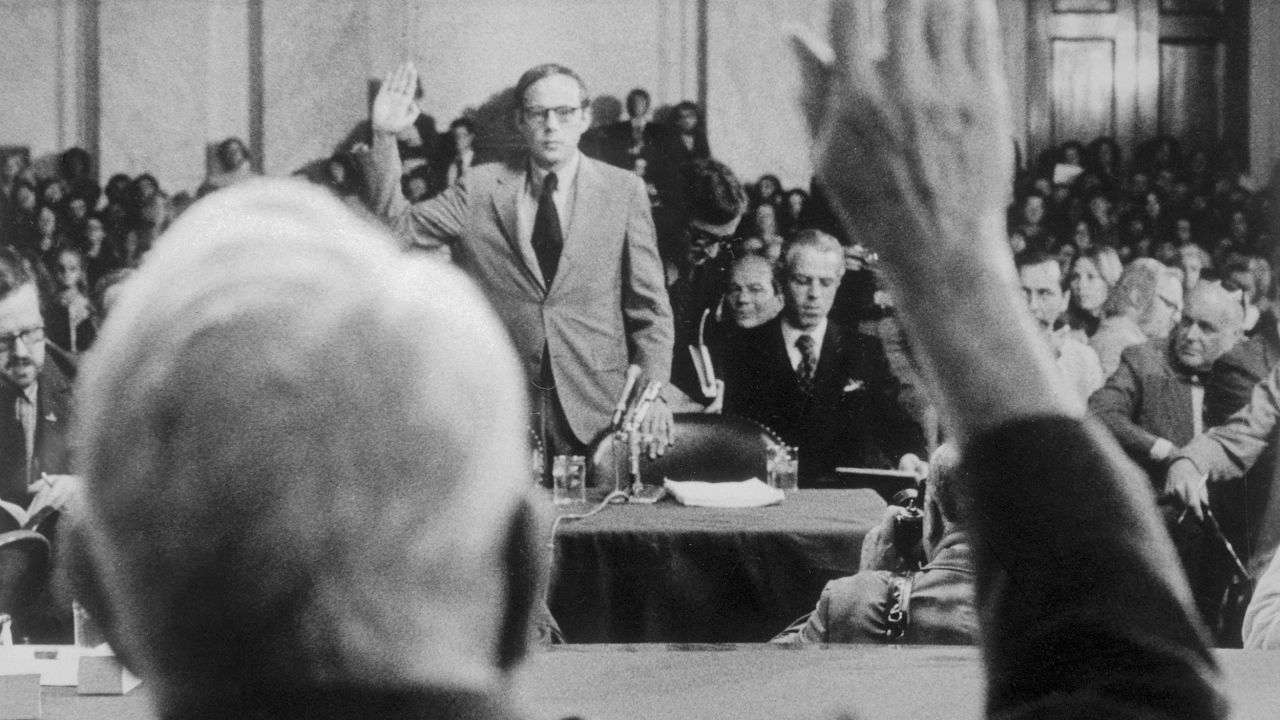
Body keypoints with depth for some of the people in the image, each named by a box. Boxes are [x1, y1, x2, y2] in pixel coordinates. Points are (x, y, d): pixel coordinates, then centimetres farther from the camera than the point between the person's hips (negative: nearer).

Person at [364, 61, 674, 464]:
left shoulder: (623, 191, 6)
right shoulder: (481, 188, 7)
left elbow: (650, 306, 6)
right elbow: (397, 227, 2)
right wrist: (384, 138, -9)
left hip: (594, 406, 0)